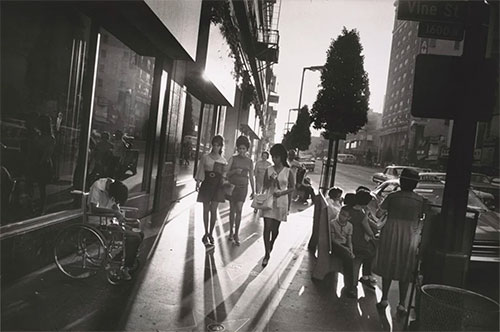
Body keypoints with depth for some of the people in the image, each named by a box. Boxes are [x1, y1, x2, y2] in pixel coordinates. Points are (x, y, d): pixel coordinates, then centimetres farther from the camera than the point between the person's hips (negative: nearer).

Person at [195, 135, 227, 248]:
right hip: (206, 184, 0)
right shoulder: (205, 157, 3)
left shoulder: (223, 161, 5)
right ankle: (206, 233, 12)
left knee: (213, 209, 0)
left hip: (217, 186, 1)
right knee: (206, 209, 3)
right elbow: (200, 171, 4)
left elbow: (224, 175, 8)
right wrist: (198, 183, -1)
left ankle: (211, 234, 12)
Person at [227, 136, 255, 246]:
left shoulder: (250, 161, 6)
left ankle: (236, 234, 1)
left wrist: (253, 191, 11)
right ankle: (231, 232, 21)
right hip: (232, 186, 0)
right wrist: (234, 171, -21)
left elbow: (251, 177, 11)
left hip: (243, 187, 0)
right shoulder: (233, 159, 1)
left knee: (239, 210, -9)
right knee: (232, 210, 7)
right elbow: (226, 173, -3)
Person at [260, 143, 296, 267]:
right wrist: (270, 180, -15)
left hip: (281, 202, 0)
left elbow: (292, 188, 2)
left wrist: (281, 193, -13)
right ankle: (267, 253, 1)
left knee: (275, 227, 11)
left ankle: (271, 244, 42)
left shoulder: (288, 172, -3)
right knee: (267, 227, -7)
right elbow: (265, 187, 5)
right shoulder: (269, 170, 1)